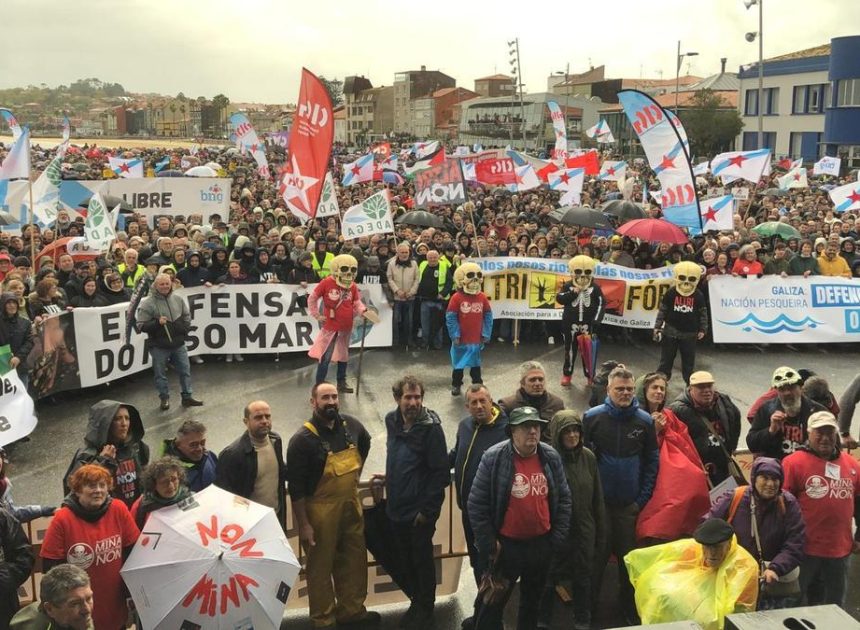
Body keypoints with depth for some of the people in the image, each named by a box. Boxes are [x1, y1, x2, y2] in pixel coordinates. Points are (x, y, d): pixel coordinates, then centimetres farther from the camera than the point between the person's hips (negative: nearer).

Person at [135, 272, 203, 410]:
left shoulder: (178, 300, 5)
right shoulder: (148, 303, -10)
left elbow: (187, 317, 19)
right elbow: (141, 326, -10)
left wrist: (185, 330, 4)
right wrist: (157, 323, -23)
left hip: (178, 344, 4)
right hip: (159, 346, -4)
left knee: (185, 370, 9)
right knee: (160, 374, 7)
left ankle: (187, 397, 21)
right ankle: (164, 399, 23)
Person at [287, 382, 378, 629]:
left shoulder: (351, 425, -3)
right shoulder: (303, 439, -19)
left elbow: (365, 444, 21)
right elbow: (296, 486, -16)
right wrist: (304, 524, -16)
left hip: (351, 503, 6)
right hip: (320, 509, -5)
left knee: (354, 560, 16)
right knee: (321, 566, 9)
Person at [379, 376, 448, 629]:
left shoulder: (431, 428, -18)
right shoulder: (391, 421, 0)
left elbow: (441, 473, -17)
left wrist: (427, 509, -17)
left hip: (420, 511, -6)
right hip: (396, 507, 6)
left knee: (422, 560, 9)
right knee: (406, 560, 18)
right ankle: (415, 602, 36)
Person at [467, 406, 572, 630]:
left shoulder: (551, 457, -4)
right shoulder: (493, 457, -16)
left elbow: (564, 499, 5)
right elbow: (477, 504, -12)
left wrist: (558, 537, 1)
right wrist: (488, 543, -12)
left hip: (542, 544, 4)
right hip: (505, 545, -4)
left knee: (533, 601, 22)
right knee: (493, 603, 8)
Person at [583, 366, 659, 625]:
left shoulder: (644, 420, -1)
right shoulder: (592, 417, -7)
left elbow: (652, 461, 4)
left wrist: (643, 498, -1)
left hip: (631, 504, 2)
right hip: (599, 502, -2)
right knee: (597, 555, 8)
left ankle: (629, 608, 31)